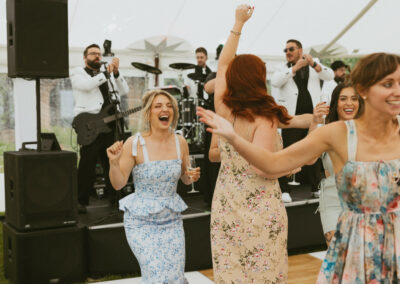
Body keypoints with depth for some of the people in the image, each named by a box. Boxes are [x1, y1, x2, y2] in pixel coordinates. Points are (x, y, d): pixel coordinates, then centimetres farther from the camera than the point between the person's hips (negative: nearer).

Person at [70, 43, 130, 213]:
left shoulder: (108, 75, 21)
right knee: (87, 165, -6)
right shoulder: (78, 74, 7)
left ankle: (115, 198, 20)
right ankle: (81, 202, 2)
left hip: (110, 124, 5)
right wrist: (106, 73, -19)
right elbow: (87, 85, -16)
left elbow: (124, 91, 6)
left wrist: (116, 73, -7)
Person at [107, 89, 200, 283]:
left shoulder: (180, 142, -3)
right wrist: (114, 162, -26)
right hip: (141, 222, -4)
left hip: (172, 220, 4)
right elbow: (118, 184, -9)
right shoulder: (134, 144, -13)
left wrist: (191, 176, -10)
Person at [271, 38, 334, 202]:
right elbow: (275, 82, -11)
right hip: (292, 115, -1)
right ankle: (284, 189, -2)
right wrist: (295, 68, -18)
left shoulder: (314, 64, 13)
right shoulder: (283, 69, 10)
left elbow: (330, 76, -3)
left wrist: (313, 64, -19)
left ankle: (315, 187, 19)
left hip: (313, 114, 2)